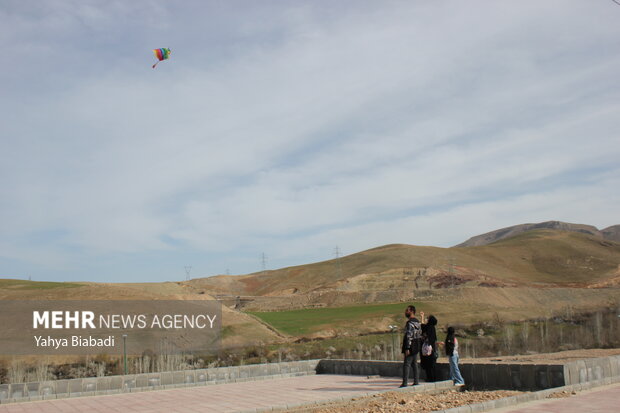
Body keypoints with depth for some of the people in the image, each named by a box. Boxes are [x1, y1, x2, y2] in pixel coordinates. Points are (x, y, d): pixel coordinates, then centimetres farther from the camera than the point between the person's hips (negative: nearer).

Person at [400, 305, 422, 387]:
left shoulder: (410, 323, -16)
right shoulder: (418, 322, 14)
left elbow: (409, 336, -21)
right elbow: (420, 334, 19)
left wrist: (407, 348, -22)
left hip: (411, 347, -9)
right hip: (416, 347, 9)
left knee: (406, 365, -7)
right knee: (415, 364, 12)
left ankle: (405, 383, -8)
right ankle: (416, 382, 14)